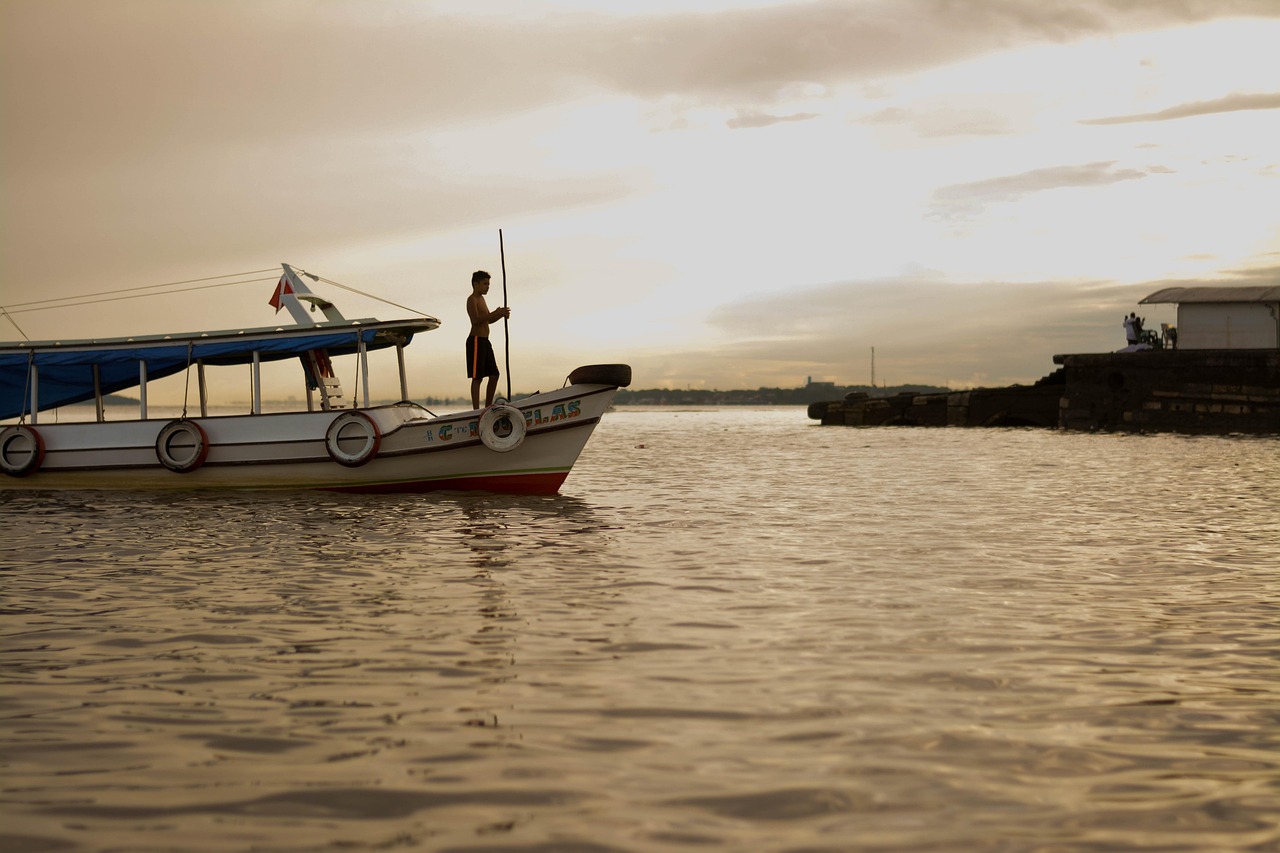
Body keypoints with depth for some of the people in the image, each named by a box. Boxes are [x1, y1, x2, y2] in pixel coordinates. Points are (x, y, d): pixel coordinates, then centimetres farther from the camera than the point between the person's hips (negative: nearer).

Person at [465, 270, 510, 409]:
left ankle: (488, 406, 16)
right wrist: (495, 313, -25)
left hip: (485, 341, 10)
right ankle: (476, 410, -11)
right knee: (477, 377, -10)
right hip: (476, 340, -10)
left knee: (494, 375, 9)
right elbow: (476, 320, -21)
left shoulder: (481, 299, 21)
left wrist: (501, 314, 7)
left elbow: (488, 320, 25)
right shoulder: (472, 300, -8)